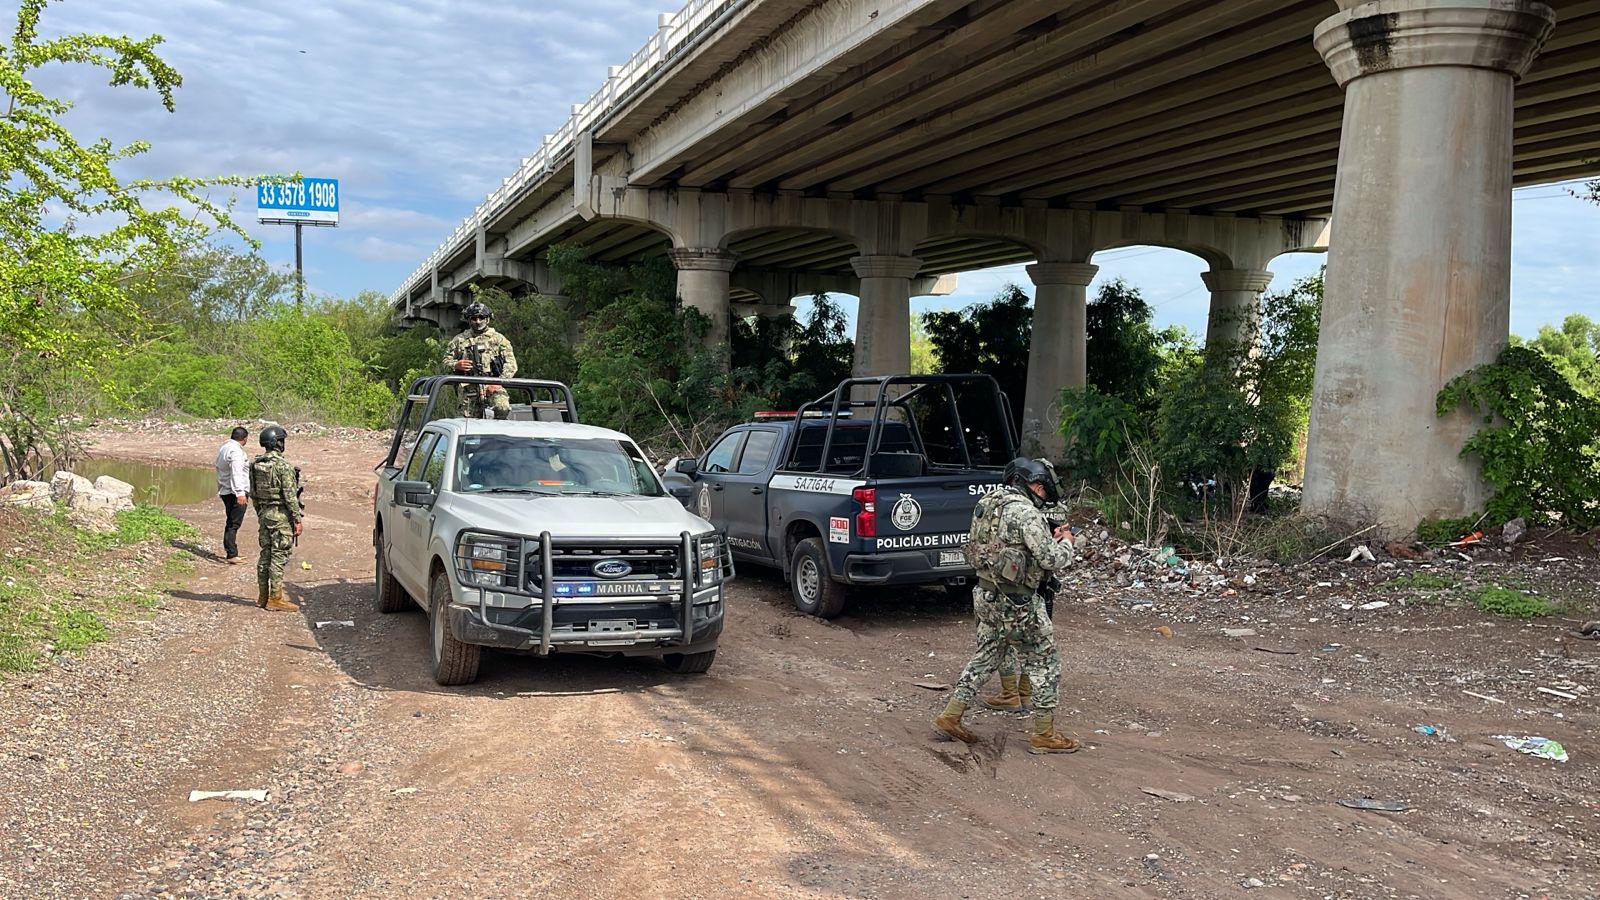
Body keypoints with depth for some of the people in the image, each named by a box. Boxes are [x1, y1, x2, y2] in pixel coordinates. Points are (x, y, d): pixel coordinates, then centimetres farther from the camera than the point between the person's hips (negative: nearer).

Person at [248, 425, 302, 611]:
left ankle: (263, 596, 19)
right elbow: (290, 495, -18)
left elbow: (253, 493, 15)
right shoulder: (282, 465, -17)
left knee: (265, 555, 14)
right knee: (278, 557, -4)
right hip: (281, 516, -8)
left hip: (264, 514, 8)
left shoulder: (255, 464, 7)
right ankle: (275, 598, -3)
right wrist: (297, 519, -13)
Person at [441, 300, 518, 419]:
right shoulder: (459, 340, 15)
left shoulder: (498, 338, 10)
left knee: (502, 409, -30)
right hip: (469, 389, 2)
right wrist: (456, 365, -6)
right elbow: (446, 361, 18)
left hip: (493, 386, -2)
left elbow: (511, 364, 4)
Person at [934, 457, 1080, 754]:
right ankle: (1045, 735, 10)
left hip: (987, 596, 9)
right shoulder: (1026, 512, -19)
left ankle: (950, 717, 22)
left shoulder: (989, 504, 9)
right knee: (1045, 663, 4)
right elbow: (1052, 560, -19)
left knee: (985, 657, 20)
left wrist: (1051, 539, 15)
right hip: (1017, 604, -8)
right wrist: (1066, 543, 1)